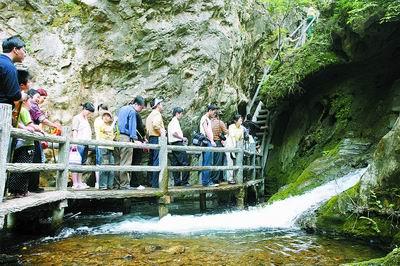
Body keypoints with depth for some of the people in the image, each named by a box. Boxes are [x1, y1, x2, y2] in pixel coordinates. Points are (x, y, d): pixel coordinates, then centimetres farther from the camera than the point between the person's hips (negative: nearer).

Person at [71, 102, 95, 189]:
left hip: (86, 145, 8)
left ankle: (80, 183, 12)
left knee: (81, 164, 8)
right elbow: (74, 131, -7)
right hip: (79, 144, -8)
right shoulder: (77, 118, 2)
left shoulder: (86, 120, 24)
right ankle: (75, 184, -9)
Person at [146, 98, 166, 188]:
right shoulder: (157, 114, -7)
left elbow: (147, 129, 20)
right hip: (157, 138, -10)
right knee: (157, 161, -11)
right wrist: (161, 132, -15)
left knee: (152, 160, 11)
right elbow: (155, 124, -26)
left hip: (151, 138, 10)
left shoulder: (150, 115, 23)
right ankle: (155, 183, -12)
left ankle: (151, 181, 15)